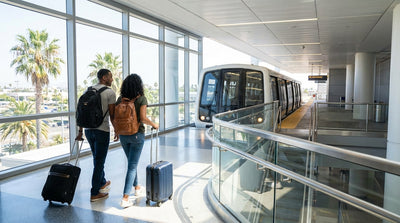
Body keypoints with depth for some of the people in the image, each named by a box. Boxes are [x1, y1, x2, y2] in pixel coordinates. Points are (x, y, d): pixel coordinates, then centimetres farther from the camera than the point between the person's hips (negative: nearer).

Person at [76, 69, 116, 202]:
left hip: (88, 130, 7)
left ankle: (102, 183, 39)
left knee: (97, 159, 22)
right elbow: (112, 114, -11)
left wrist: (80, 131, 15)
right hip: (102, 131, -7)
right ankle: (95, 193, 7)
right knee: (99, 161, 1)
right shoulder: (110, 92, -8)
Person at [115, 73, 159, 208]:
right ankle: (125, 198, -6)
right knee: (132, 165, 0)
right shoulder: (141, 98, -11)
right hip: (137, 135, -5)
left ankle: (137, 187, 39)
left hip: (123, 135, 5)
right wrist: (154, 125, -1)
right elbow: (143, 118, -18)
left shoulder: (120, 99, 2)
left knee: (131, 162, 23)